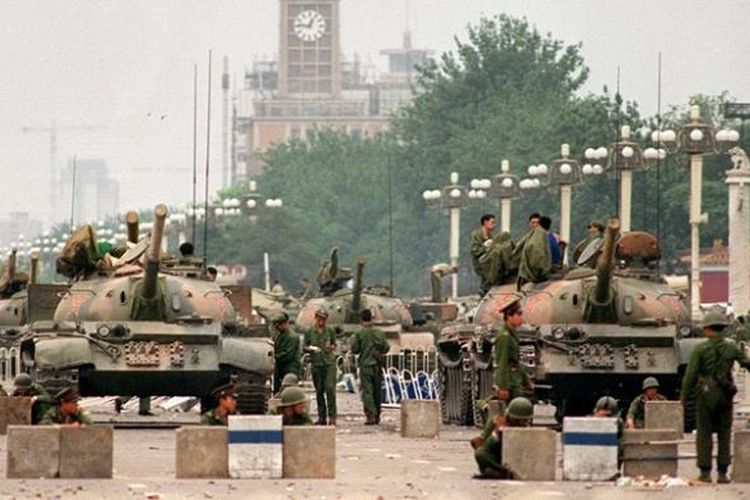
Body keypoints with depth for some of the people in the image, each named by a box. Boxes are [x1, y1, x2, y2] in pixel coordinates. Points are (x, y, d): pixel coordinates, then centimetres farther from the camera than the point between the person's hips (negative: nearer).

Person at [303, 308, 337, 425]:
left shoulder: (330, 331, 8)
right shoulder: (309, 332, 6)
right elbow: (304, 348, 9)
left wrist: (331, 347, -6)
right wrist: (309, 349, -13)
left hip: (329, 362, -1)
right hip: (316, 363, 1)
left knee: (330, 388, -12)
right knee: (319, 391, 3)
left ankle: (332, 416, -11)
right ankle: (322, 417, 9)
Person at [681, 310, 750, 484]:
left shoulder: (701, 349, -6)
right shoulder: (731, 348, 3)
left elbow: (691, 374, -7)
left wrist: (684, 395, 2)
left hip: (706, 394, -3)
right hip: (725, 395, 3)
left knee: (704, 434, 4)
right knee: (724, 434, 8)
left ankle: (705, 472, 1)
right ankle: (723, 473, 5)